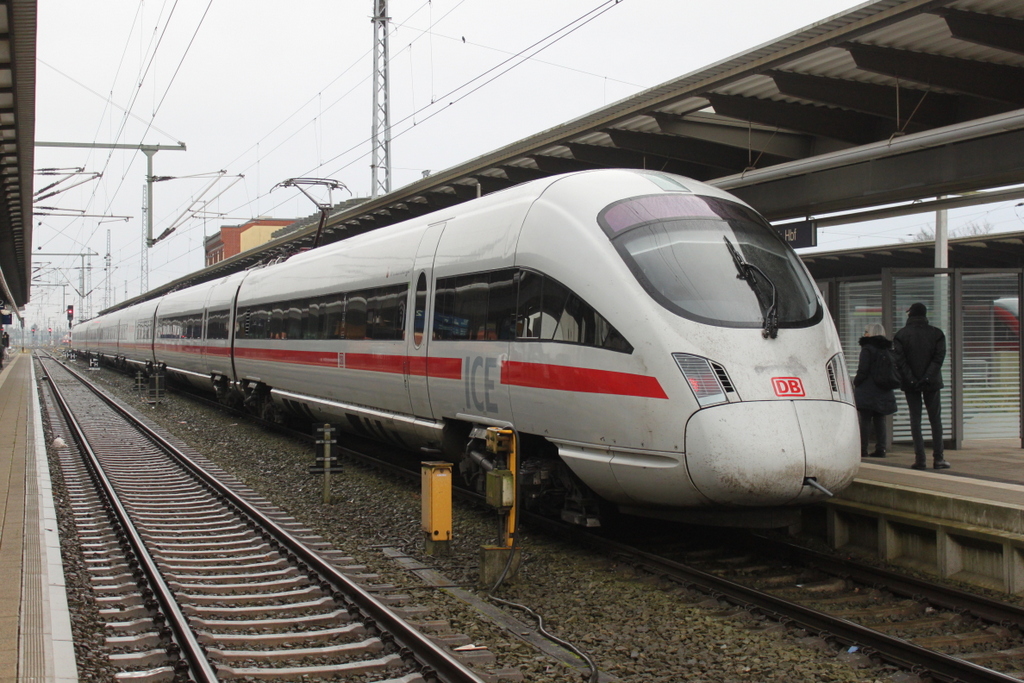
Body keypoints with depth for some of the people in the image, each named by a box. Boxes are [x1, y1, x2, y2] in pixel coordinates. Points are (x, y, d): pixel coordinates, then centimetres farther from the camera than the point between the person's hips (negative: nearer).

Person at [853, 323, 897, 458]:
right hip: (883, 392, 7)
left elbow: (863, 371, -15)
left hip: (867, 391, -6)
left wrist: (855, 382, -1)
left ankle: (863, 449, -5)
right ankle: (880, 448, 7)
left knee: (865, 420, -4)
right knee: (879, 420, 9)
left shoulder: (867, 349, -10)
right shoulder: (887, 349, 12)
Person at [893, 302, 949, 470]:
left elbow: (900, 361, -10)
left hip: (911, 385, -1)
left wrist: (911, 380, -11)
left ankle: (920, 459, -3)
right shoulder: (936, 333, 2)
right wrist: (928, 377, -12)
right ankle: (938, 458, 6)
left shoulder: (901, 335, -1)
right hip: (931, 383, 1)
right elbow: (939, 357, -8)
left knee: (915, 420, 2)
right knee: (935, 419, 8)